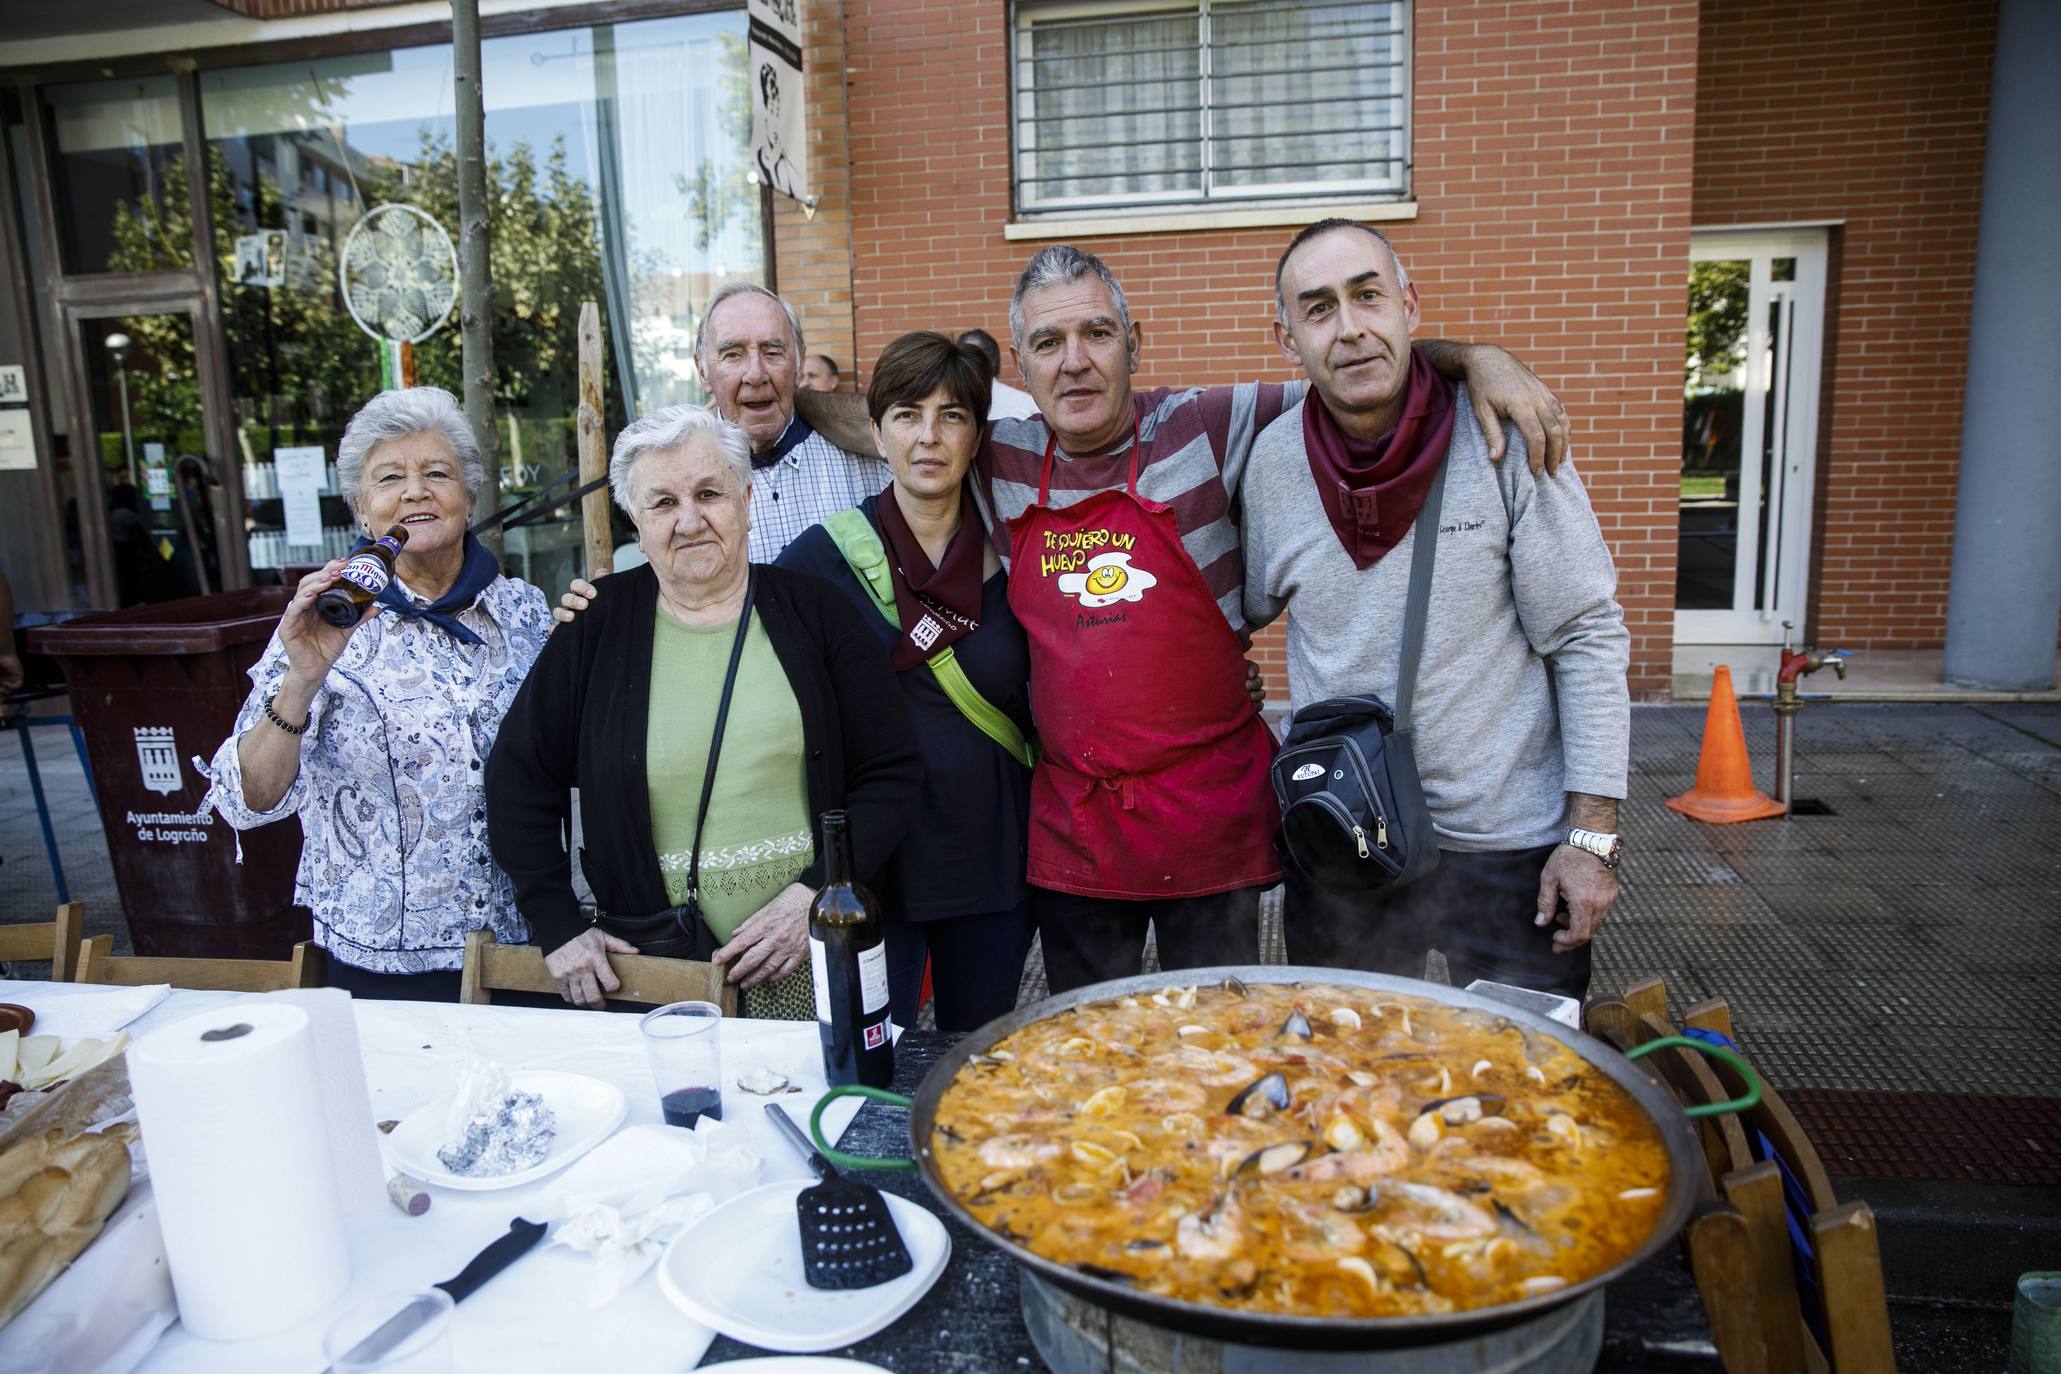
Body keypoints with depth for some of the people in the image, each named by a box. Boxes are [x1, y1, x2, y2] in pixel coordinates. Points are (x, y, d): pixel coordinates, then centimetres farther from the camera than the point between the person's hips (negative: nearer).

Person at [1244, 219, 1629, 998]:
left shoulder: (1504, 437, -12)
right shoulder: (1272, 460, -4)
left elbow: (1588, 640, -9)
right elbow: (1242, 614, 13)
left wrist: (1592, 834, -11)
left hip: (1509, 841, -2)